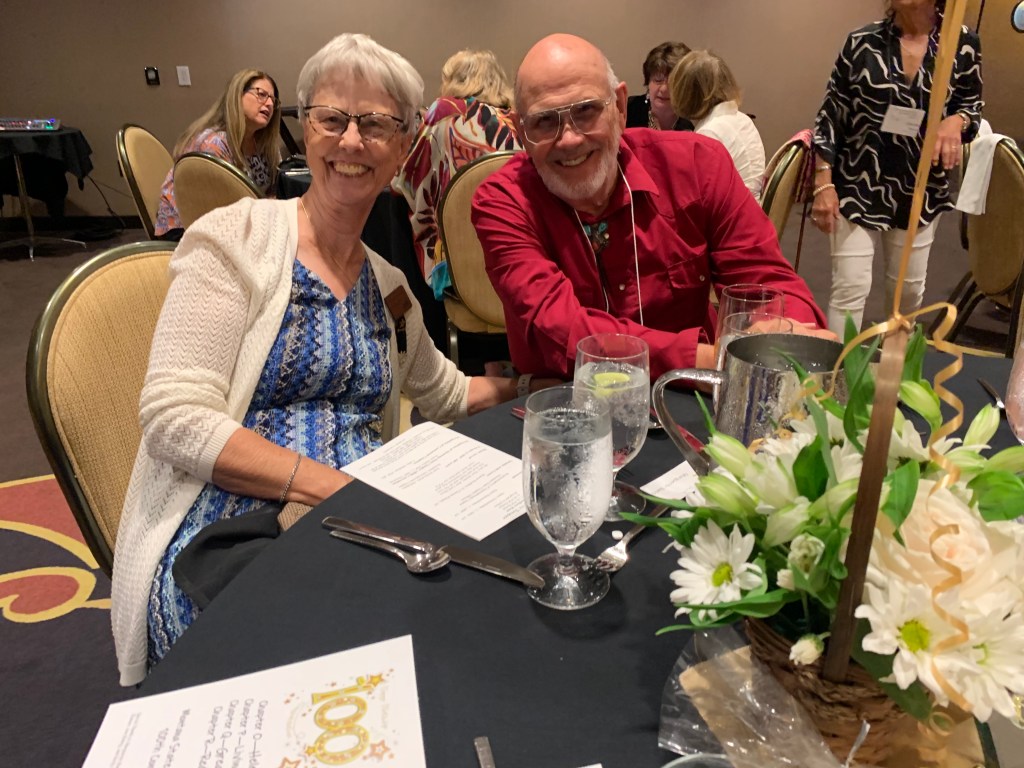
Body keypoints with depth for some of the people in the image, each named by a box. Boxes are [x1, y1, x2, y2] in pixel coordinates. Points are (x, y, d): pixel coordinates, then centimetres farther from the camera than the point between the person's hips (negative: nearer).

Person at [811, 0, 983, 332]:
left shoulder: (963, 43, -1)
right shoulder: (862, 42, -5)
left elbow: (972, 104, 11)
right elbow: (830, 116, -3)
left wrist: (956, 121, -14)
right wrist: (823, 184, -10)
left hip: (920, 190, 3)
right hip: (857, 186, -3)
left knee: (909, 287, 14)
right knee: (850, 287, -9)